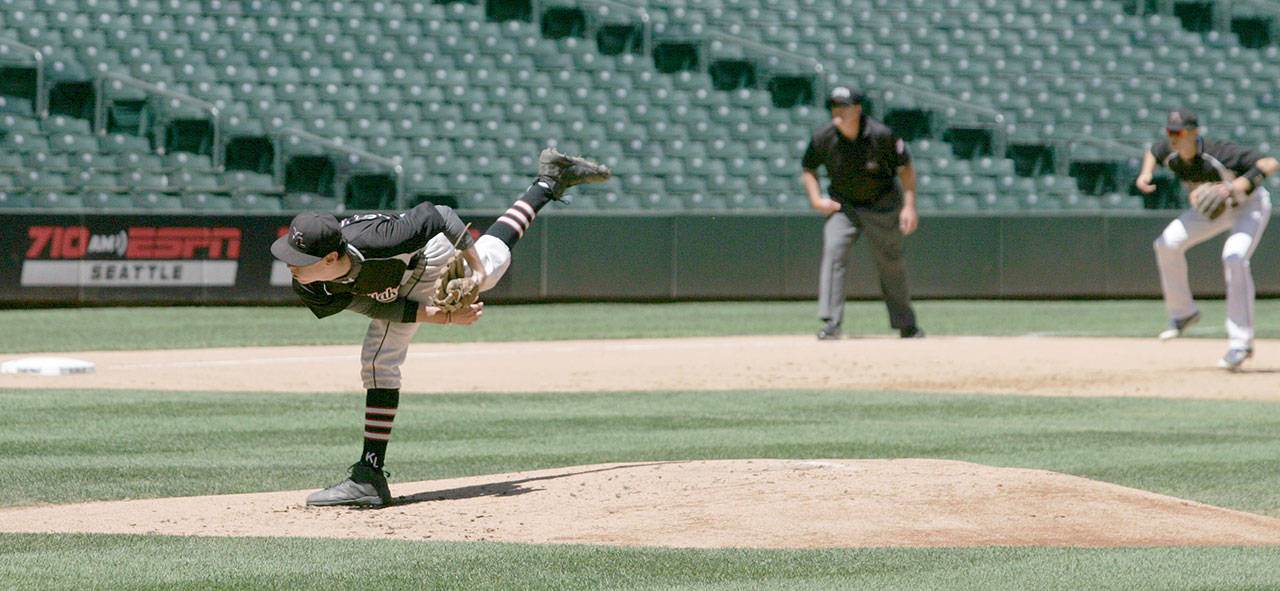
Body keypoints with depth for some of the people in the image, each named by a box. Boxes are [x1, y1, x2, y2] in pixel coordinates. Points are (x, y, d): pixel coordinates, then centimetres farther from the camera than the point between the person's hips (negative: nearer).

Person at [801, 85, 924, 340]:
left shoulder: (880, 135, -22)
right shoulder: (823, 138, -15)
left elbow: (906, 167, -9)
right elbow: (808, 168, 5)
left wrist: (909, 206, -14)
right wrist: (816, 199, -10)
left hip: (882, 204, -1)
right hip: (842, 204, 1)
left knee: (891, 262, 7)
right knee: (833, 252, -20)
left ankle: (906, 325, 25)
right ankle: (831, 322, -22)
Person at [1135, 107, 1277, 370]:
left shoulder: (1219, 153, -37)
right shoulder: (1169, 152, -17)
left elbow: (1270, 164, -45)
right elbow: (1153, 152, 10)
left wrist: (1238, 186, -58)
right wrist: (1146, 173, -13)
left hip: (1250, 205, -7)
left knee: (1234, 257, -30)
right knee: (1168, 244, -8)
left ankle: (1241, 342, -25)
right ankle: (1182, 312, 12)